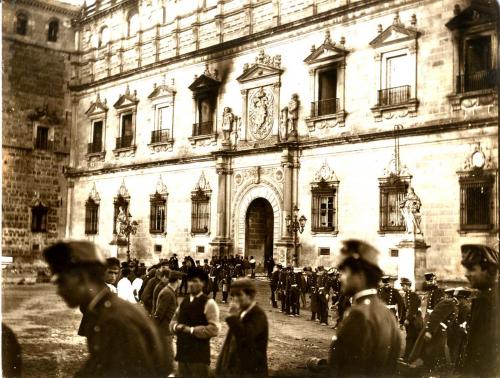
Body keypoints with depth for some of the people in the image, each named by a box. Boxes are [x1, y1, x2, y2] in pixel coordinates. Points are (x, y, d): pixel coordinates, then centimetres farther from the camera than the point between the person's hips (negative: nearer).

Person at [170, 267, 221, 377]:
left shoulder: (209, 303, -9)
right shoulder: (183, 302, 14)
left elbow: (214, 329, -18)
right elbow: (173, 323, 14)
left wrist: (190, 330, -16)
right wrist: (179, 327, -10)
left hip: (199, 354, -7)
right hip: (182, 352, 7)